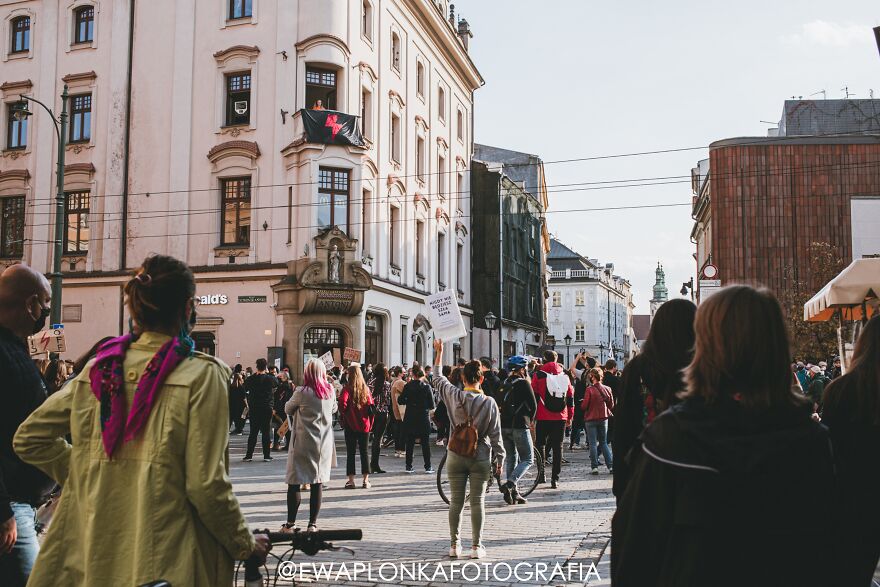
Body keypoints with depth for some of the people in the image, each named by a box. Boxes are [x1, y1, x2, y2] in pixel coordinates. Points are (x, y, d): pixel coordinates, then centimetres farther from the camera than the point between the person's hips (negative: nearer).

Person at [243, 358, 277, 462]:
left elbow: (245, 389, 11)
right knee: (266, 432, 4)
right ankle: (266, 455, 6)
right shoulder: (270, 379, -8)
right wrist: (268, 373, 19)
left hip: (254, 409, 1)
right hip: (267, 409, -1)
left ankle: (249, 455, 5)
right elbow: (276, 382, 14)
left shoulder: (251, 379, -7)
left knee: (253, 432, 7)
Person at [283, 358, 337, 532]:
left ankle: (290, 523, 8)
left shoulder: (301, 392, -13)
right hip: (323, 443, 4)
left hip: (303, 442, -4)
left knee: (295, 482, 4)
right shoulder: (330, 391, -2)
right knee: (318, 482, 7)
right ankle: (313, 523, 9)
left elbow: (287, 409, 3)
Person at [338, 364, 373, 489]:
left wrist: (343, 415, -5)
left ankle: (351, 481, 5)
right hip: (364, 425, 3)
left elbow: (342, 403, -23)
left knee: (350, 453, 4)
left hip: (351, 425, -3)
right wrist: (370, 423, 9)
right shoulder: (366, 389, 2)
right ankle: (366, 480, 11)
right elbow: (371, 406, 2)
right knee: (364, 452, 10)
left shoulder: (347, 388, -10)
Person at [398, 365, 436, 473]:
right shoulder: (426, 387, -9)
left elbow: (400, 401, 0)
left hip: (410, 418, 1)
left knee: (410, 442, 9)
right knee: (425, 442, 7)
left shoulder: (407, 386, -4)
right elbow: (432, 405, -7)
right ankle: (428, 466, 8)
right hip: (423, 418, -1)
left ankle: (409, 466, 10)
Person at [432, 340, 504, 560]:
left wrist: (439, 352, 21)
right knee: (477, 501, 6)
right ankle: (476, 546, 9)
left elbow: (438, 379, 13)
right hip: (480, 457, -1)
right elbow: (495, 434, -4)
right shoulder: (489, 402, -9)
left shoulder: (454, 396, -6)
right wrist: (500, 459, 5)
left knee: (456, 501, 9)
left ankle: (454, 545, 14)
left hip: (456, 456, 1)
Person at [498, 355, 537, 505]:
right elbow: (533, 405, -9)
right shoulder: (523, 383, -8)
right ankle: (509, 484, -16)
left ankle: (513, 493, 14)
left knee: (510, 459, 14)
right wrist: (530, 420, 8)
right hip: (519, 426, -7)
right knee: (528, 459, 2)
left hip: (504, 426, 7)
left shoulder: (504, 384, 12)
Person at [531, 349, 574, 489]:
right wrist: (570, 416, 20)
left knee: (540, 444, 12)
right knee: (557, 447, 5)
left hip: (543, 417, -2)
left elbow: (533, 395, -4)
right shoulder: (564, 375, 8)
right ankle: (555, 479, 3)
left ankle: (541, 474, 6)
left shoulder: (539, 374, -3)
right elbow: (571, 396, 12)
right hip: (560, 417, 3)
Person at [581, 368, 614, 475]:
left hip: (591, 419, -4)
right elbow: (611, 405, 5)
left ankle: (594, 467, 1)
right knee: (604, 443, 14)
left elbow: (584, 406, -13)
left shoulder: (590, 390, -15)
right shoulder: (607, 389, -2)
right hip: (604, 418, 4)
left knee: (593, 443, 3)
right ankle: (611, 465, 7)